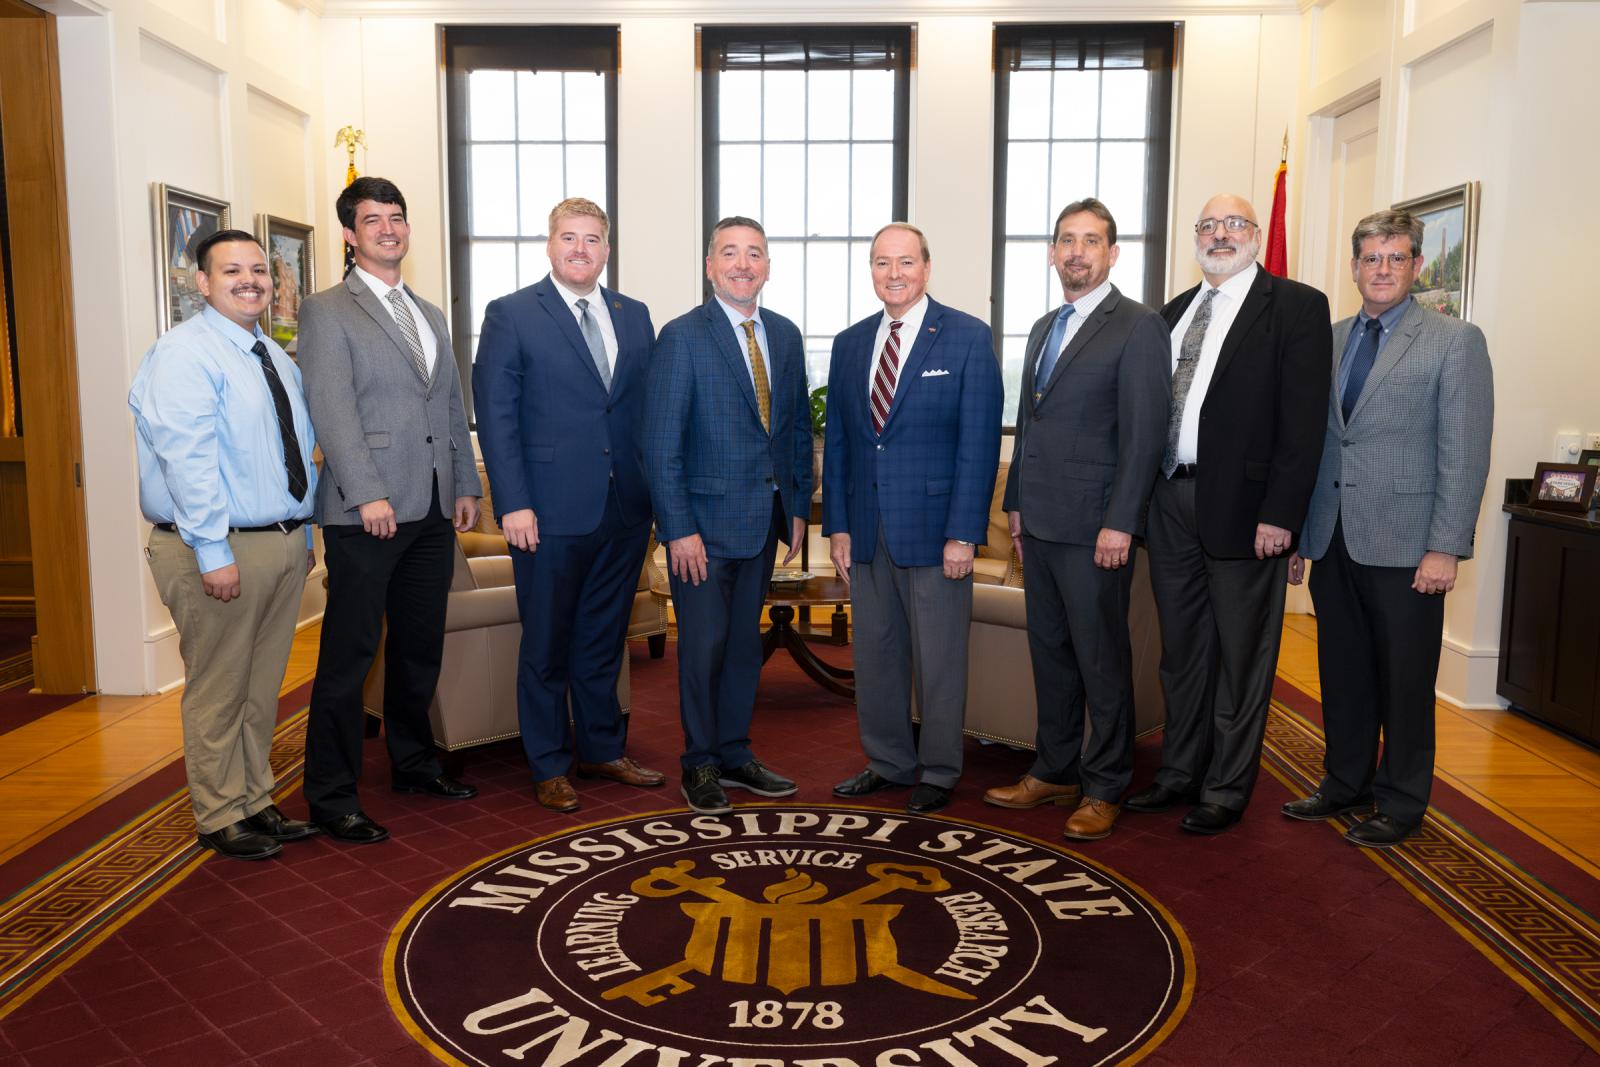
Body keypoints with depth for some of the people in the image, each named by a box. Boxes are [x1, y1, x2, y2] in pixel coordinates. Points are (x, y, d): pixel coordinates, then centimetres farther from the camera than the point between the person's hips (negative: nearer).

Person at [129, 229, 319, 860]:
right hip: (222, 548, -8)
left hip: (285, 543, 8)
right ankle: (220, 819, 18)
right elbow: (188, 459, -19)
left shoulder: (276, 358, 15)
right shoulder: (184, 354, -11)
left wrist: (305, 534, 18)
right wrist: (214, 552, -24)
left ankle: (255, 803, 30)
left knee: (262, 688, 16)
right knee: (218, 691, 4)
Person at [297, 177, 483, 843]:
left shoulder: (431, 316, 20)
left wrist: (466, 486, 13)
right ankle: (330, 796, 8)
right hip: (365, 513, -6)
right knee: (349, 656, -2)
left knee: (420, 647, 14)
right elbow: (332, 408, -12)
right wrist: (368, 494, -20)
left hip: (432, 512, 7)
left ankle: (414, 763, 30)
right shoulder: (326, 312, -1)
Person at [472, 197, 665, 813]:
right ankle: (549, 767, 22)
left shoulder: (635, 316, 11)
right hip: (551, 511, -4)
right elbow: (496, 415, -7)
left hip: (625, 509, 4)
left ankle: (601, 750, 31)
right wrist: (513, 503, -14)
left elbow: (648, 408, 11)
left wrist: (654, 491, 4)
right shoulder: (511, 316, -2)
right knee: (547, 646, 8)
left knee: (604, 640, 16)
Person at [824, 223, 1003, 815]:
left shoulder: (969, 338, -4)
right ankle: (889, 761, 29)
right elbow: (837, 441, 12)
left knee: (939, 657, 5)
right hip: (867, 531, 5)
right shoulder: (849, 343, 11)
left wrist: (963, 533, -14)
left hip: (934, 528, -5)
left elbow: (979, 443, -9)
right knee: (876, 653, 13)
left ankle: (938, 772, 21)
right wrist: (837, 525, 5)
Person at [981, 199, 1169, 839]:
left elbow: (1144, 432, -14)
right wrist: (1015, 504, 16)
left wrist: (1120, 523, -18)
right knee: (1049, 651, 14)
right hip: (1039, 523, 8)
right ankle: (1054, 772, 27)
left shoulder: (1138, 327, -8)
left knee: (1101, 659, 2)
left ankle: (1104, 788, 15)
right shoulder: (1043, 329, 17)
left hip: (1095, 526, -8)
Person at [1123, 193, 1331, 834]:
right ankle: (1180, 773, 29)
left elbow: (1303, 420, -11)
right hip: (1171, 502, 6)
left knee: (1240, 657, 5)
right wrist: (1143, 499, 6)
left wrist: (1280, 514, -17)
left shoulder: (1296, 306, -3)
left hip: (1243, 509, -6)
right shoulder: (1175, 312, 16)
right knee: (1181, 650, 15)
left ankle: (1227, 790, 18)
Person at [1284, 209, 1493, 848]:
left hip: (1403, 546, -4)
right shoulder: (1329, 339, 12)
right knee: (1342, 674, 14)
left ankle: (1401, 803, 20)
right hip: (1333, 542, 5)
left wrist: (1445, 548, -14)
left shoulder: (1456, 341, -2)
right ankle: (1346, 784, 30)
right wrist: (1296, 532, 10)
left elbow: (1465, 454, -8)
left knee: (1403, 681, 5)